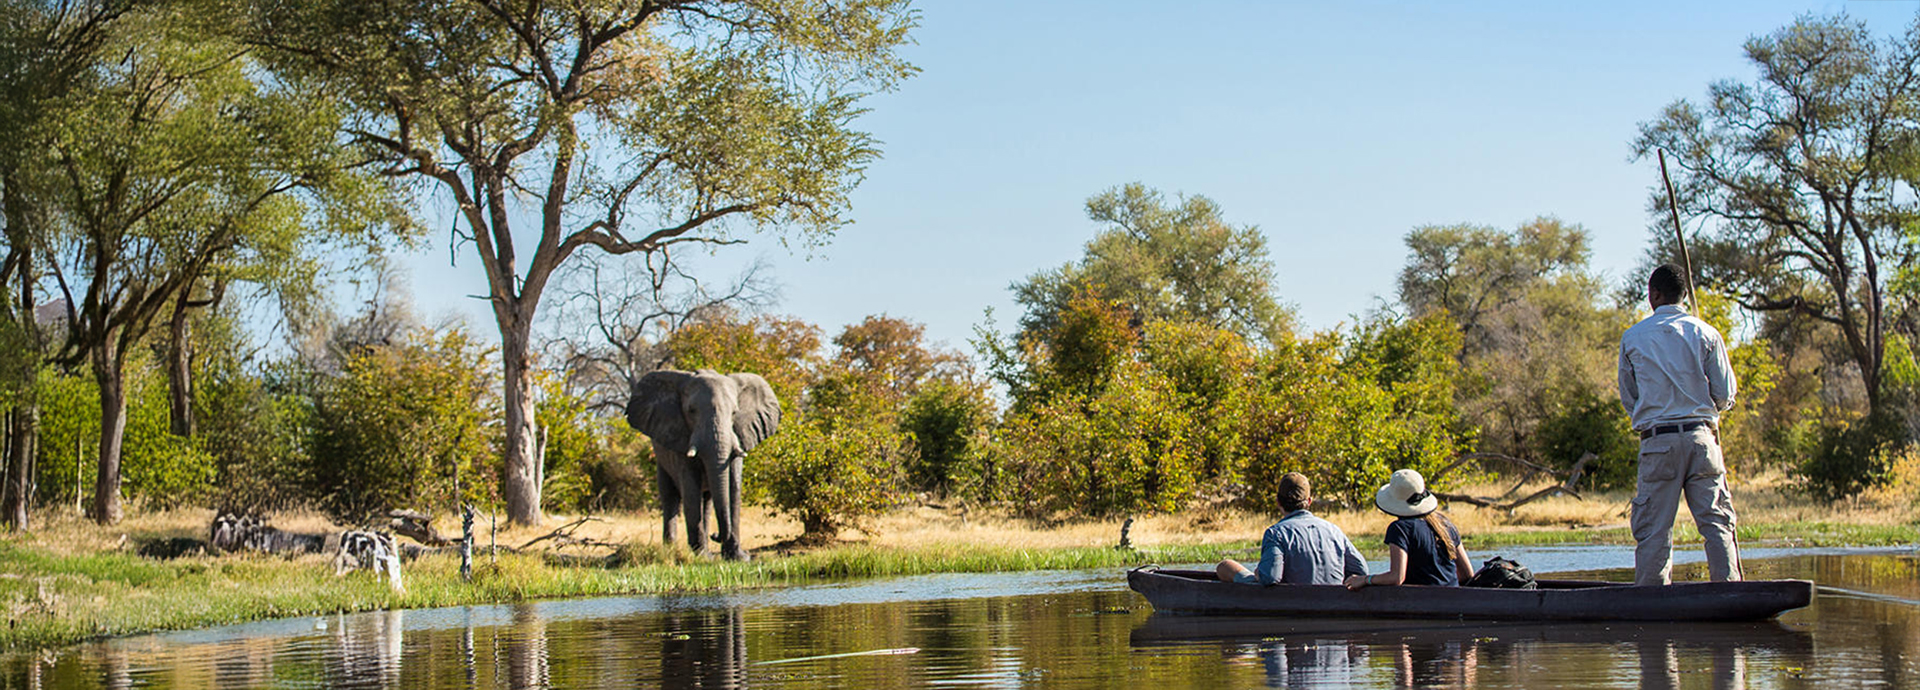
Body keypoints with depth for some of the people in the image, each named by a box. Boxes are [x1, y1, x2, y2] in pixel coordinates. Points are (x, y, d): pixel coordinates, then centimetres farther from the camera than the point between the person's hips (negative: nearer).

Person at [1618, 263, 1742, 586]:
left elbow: (1628, 398, 11)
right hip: (1701, 437, 0)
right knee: (1717, 522, 2)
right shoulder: (1706, 334, 2)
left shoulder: (1632, 338, 4)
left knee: (1653, 528, 2)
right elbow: (1725, 395, 3)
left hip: (1657, 441, 0)